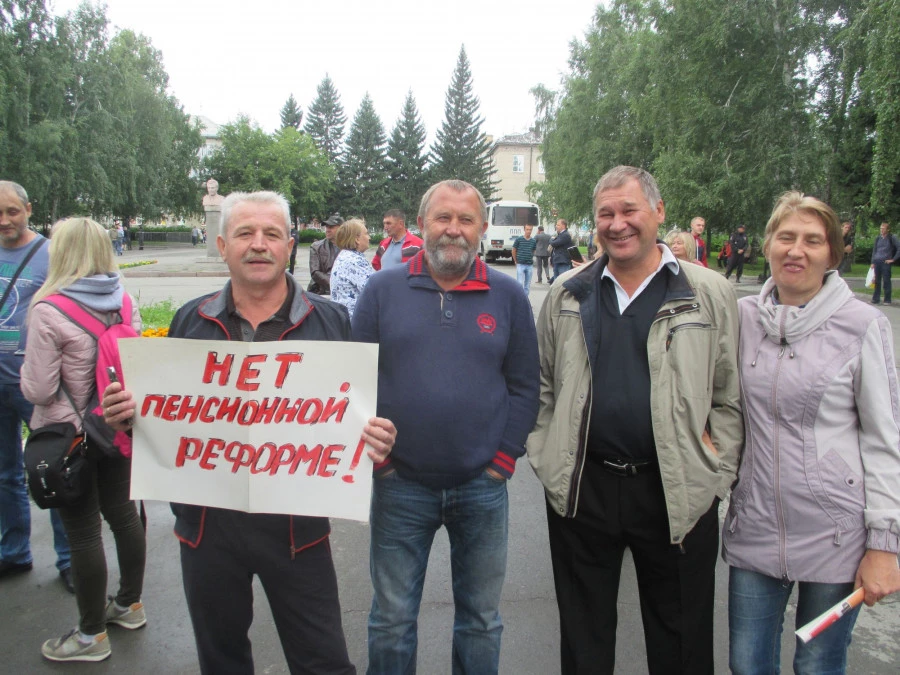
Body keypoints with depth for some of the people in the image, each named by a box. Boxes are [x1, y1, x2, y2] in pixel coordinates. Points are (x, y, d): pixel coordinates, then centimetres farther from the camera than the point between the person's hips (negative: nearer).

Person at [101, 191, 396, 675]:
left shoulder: (330, 322, -3)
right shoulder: (191, 321, 4)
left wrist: (376, 442, -21)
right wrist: (127, 412, -9)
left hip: (295, 521, -2)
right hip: (206, 520, 3)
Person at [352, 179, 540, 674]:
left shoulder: (508, 296, 1)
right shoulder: (382, 290, 0)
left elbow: (524, 386, 3)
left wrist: (505, 458, -3)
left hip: (483, 487, 1)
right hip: (399, 486, 0)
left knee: (481, 618, 17)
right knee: (391, 619, 15)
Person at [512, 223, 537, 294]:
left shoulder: (533, 241, 4)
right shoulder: (518, 239, -5)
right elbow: (514, 251, 4)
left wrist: (530, 260, 12)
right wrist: (516, 261, 8)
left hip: (529, 266, 3)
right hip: (520, 265, -3)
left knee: (527, 285, 8)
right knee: (520, 284, -8)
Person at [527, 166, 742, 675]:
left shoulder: (710, 294, -2)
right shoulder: (567, 294, 5)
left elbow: (731, 396, 1)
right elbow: (541, 384, 12)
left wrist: (715, 474, -6)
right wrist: (544, 455, 4)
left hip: (678, 494, -1)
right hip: (579, 488, 2)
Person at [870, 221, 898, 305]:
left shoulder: (892, 238, -2)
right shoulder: (878, 238, 11)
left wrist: (893, 259, -6)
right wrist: (873, 262, 10)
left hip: (886, 262, -4)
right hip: (877, 262, 4)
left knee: (886, 281, -2)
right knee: (877, 281, 7)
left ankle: (887, 300, 4)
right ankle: (876, 299, 13)